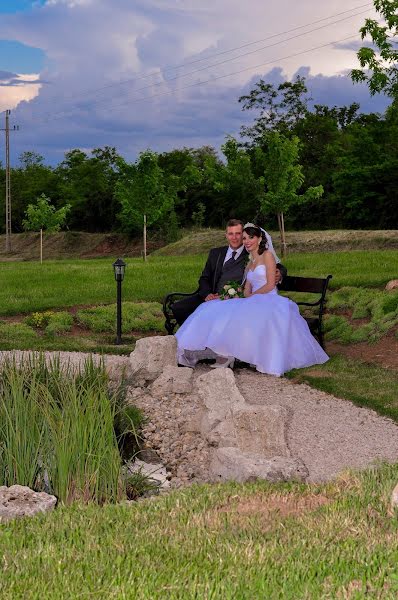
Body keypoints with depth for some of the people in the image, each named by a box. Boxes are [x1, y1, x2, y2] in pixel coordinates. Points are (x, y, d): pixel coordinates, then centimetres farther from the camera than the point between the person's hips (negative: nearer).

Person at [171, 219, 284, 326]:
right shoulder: (215, 253, 20)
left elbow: (279, 268, 10)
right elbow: (204, 278, 19)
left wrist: (278, 274, -15)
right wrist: (207, 294, -3)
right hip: (214, 297, 4)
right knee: (178, 308, -14)